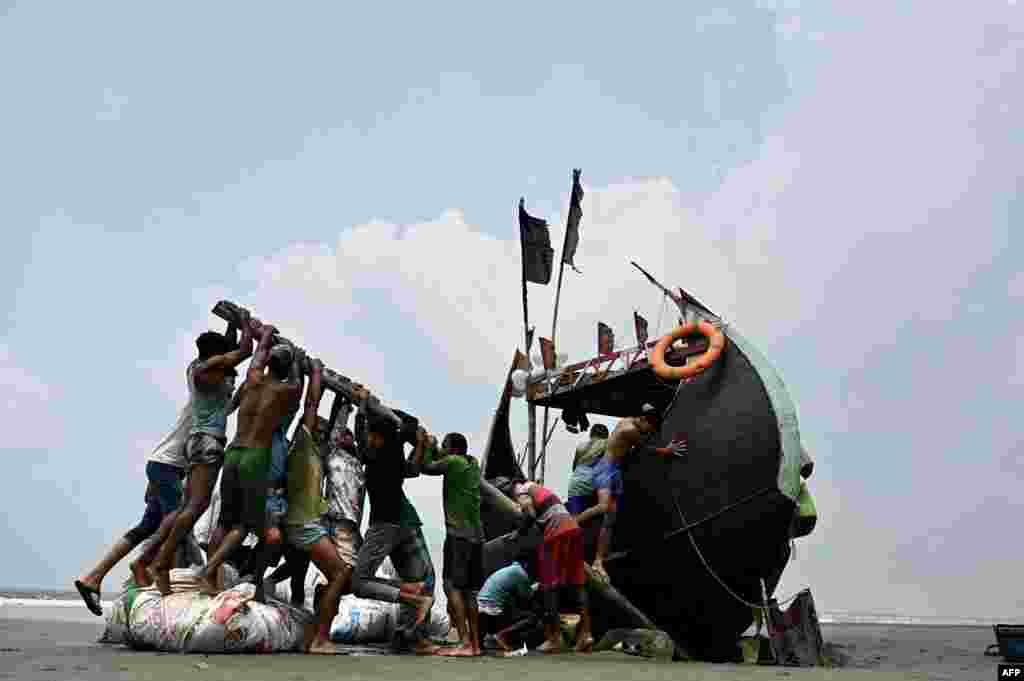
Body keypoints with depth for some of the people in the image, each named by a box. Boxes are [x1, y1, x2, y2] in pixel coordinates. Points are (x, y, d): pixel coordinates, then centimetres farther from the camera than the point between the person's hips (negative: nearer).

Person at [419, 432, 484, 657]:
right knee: (469, 589, 11)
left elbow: (426, 467, 4)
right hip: (476, 534, 8)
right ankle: (475, 643, 11)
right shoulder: (473, 464, 15)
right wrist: (433, 448, 20)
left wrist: (430, 446, 17)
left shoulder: (452, 461, -7)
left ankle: (465, 643, -18)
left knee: (452, 585, -10)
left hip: (458, 533, -8)